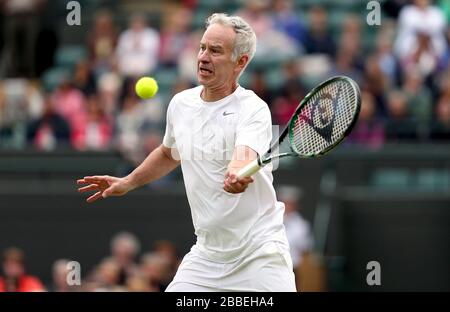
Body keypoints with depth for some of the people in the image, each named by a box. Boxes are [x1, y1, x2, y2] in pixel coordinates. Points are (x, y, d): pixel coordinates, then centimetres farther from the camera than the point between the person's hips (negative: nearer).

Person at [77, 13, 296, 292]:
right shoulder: (181, 104, 5)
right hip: (207, 254, 5)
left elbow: (244, 156, -36)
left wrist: (238, 174, -56)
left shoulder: (253, 109, -15)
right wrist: (128, 182, 23)